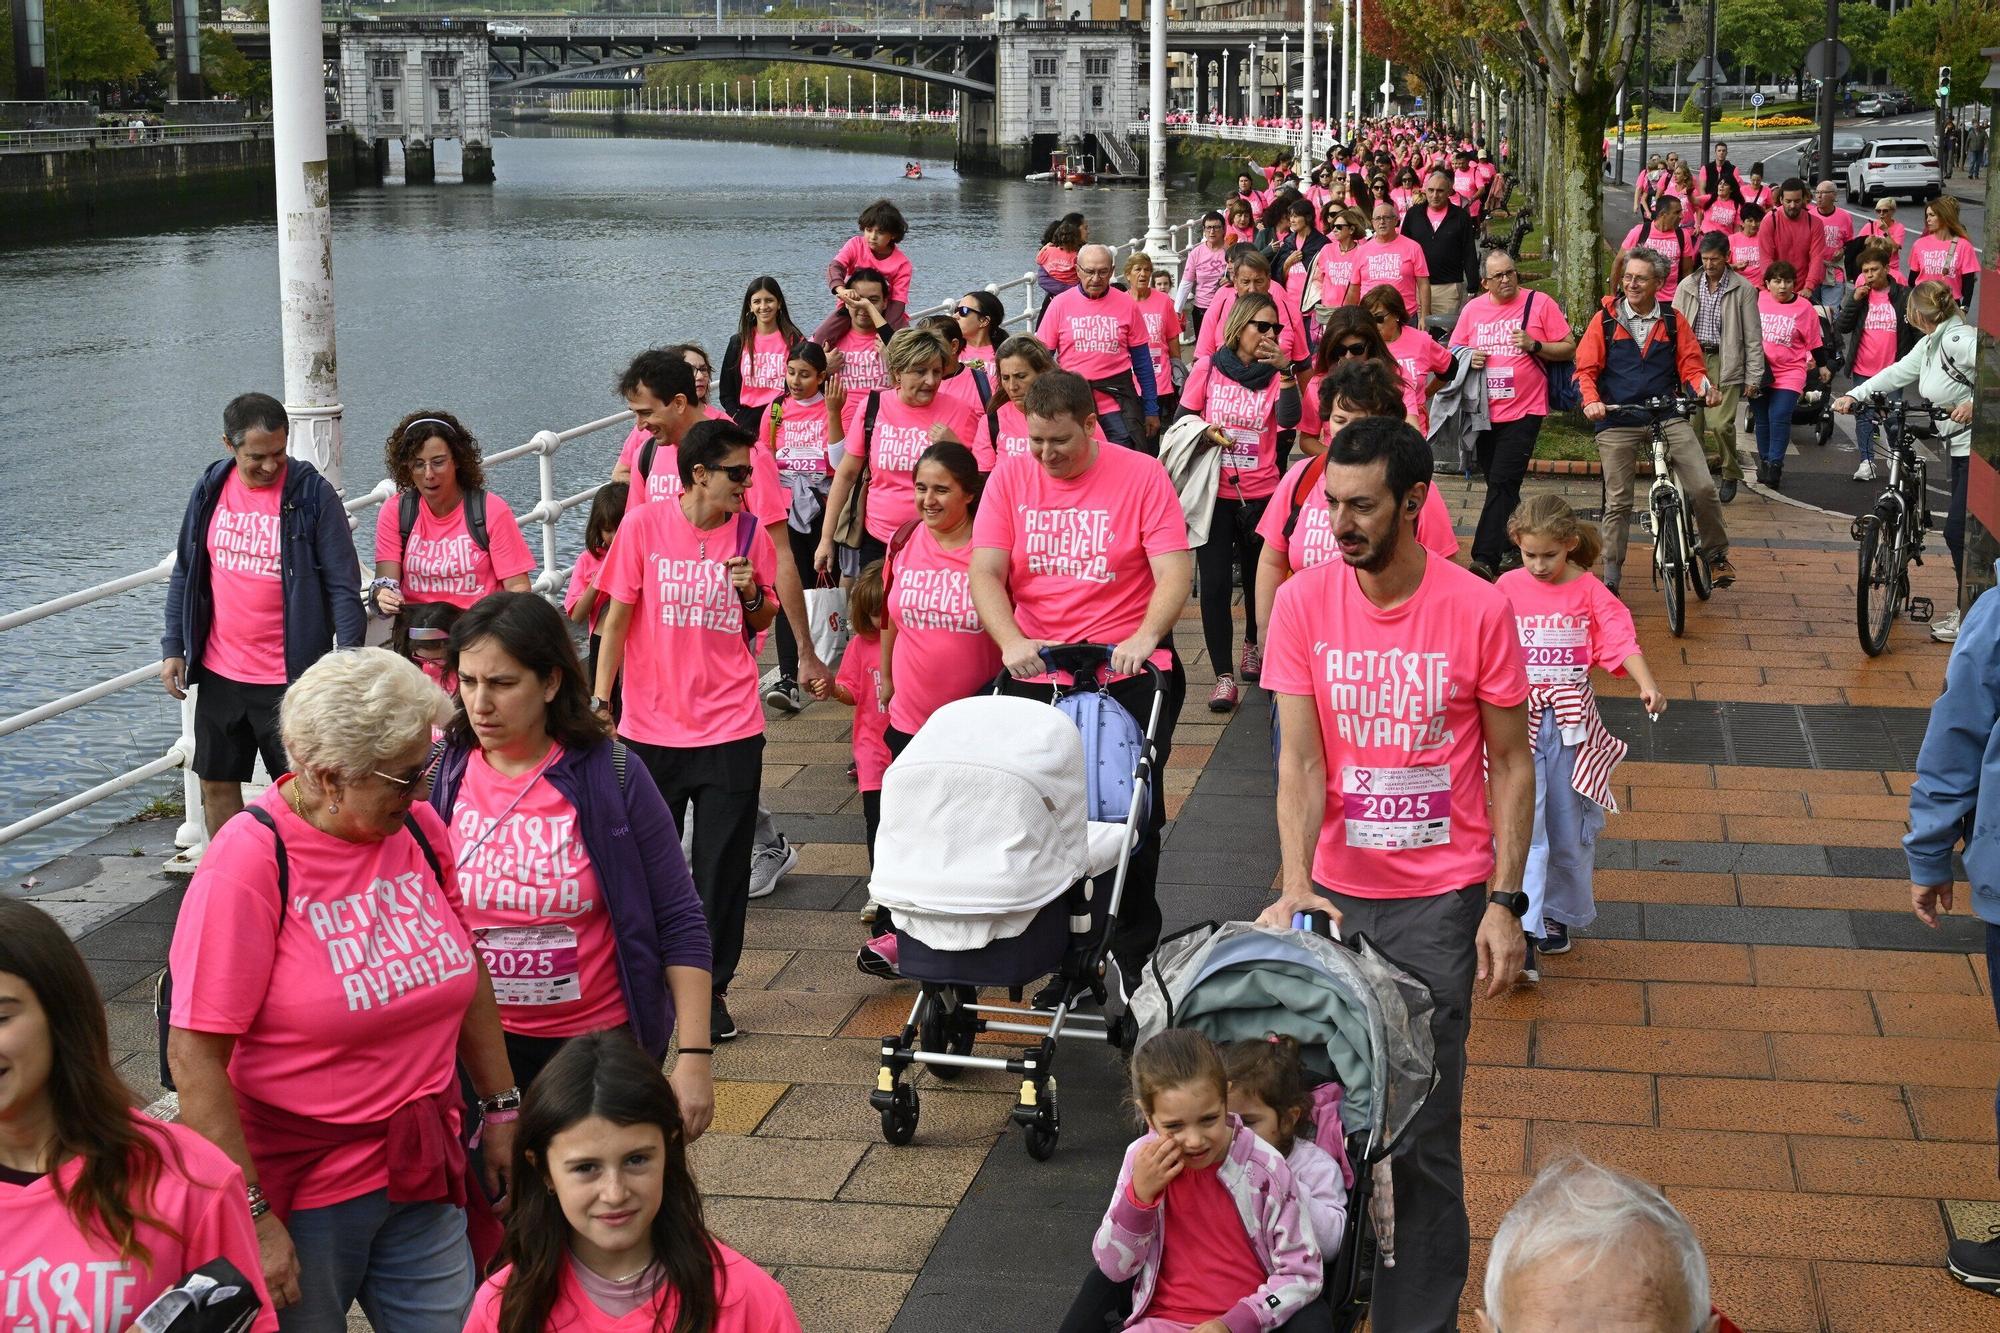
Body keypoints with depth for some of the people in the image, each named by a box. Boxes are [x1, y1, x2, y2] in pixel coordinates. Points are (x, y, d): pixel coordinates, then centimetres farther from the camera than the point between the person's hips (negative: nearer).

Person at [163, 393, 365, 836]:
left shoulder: (312, 493, -10)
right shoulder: (211, 488, 3)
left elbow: (344, 586, -10)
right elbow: (185, 574, 13)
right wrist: (173, 647, 7)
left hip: (289, 678, -5)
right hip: (218, 673, 5)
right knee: (216, 784, 15)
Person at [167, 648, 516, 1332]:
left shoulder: (419, 828, 0)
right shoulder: (250, 859, -18)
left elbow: (466, 973, 14)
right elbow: (194, 1056, -20)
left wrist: (501, 1113, 15)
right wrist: (251, 1218, -20)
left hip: (423, 1175, 5)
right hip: (300, 1191, -5)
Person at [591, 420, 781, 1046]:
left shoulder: (750, 533, 1)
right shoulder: (644, 527, -5)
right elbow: (618, 617, 0)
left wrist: (751, 595, -10)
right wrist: (599, 699, -4)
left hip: (731, 729, 1)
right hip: (652, 727, -1)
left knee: (723, 865, 4)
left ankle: (710, 989, 16)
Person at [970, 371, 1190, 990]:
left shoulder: (1141, 476, -4)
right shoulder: (1009, 479, 4)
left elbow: (1174, 572, -10)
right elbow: (985, 572, -3)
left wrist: (1145, 638, -27)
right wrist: (1011, 642, -20)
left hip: (1129, 674, -3)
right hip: (1035, 676, 3)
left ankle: (1133, 956, 16)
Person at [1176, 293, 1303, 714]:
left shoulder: (1276, 375, 1)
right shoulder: (1208, 368, 0)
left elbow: (1289, 419, -17)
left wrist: (1286, 371, -26)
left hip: (1261, 493, 1)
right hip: (1214, 493, -1)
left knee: (1258, 576, 15)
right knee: (1215, 582, -7)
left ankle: (1253, 644, 41)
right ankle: (1223, 675, -3)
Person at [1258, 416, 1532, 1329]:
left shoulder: (1478, 610, -9)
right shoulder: (1303, 603, -4)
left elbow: (1511, 764, -1)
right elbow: (1299, 759, -7)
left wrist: (1504, 904, -6)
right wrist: (1294, 885, -21)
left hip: (1441, 895, -2)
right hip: (1334, 891, 2)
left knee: (1420, 1132, -2)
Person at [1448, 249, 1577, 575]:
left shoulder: (1540, 303, -2)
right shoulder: (1473, 309, 8)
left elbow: (1569, 349, -1)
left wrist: (1534, 345, -17)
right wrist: (1468, 359, -7)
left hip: (1523, 412, -5)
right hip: (1483, 413, 5)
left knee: (1502, 484, -14)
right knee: (1498, 485, 13)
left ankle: (1485, 560, -20)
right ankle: (1513, 549, 28)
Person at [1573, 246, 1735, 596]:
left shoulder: (1674, 322, 7)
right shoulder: (1604, 320, 3)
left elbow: (1690, 367, 8)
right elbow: (1586, 370, 1)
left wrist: (1705, 388, -14)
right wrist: (1591, 401, -18)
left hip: (1667, 418, 1)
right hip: (1617, 423, -1)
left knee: (1703, 487, -12)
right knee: (1617, 504, 3)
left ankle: (1716, 554, 11)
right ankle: (1610, 579, 13)